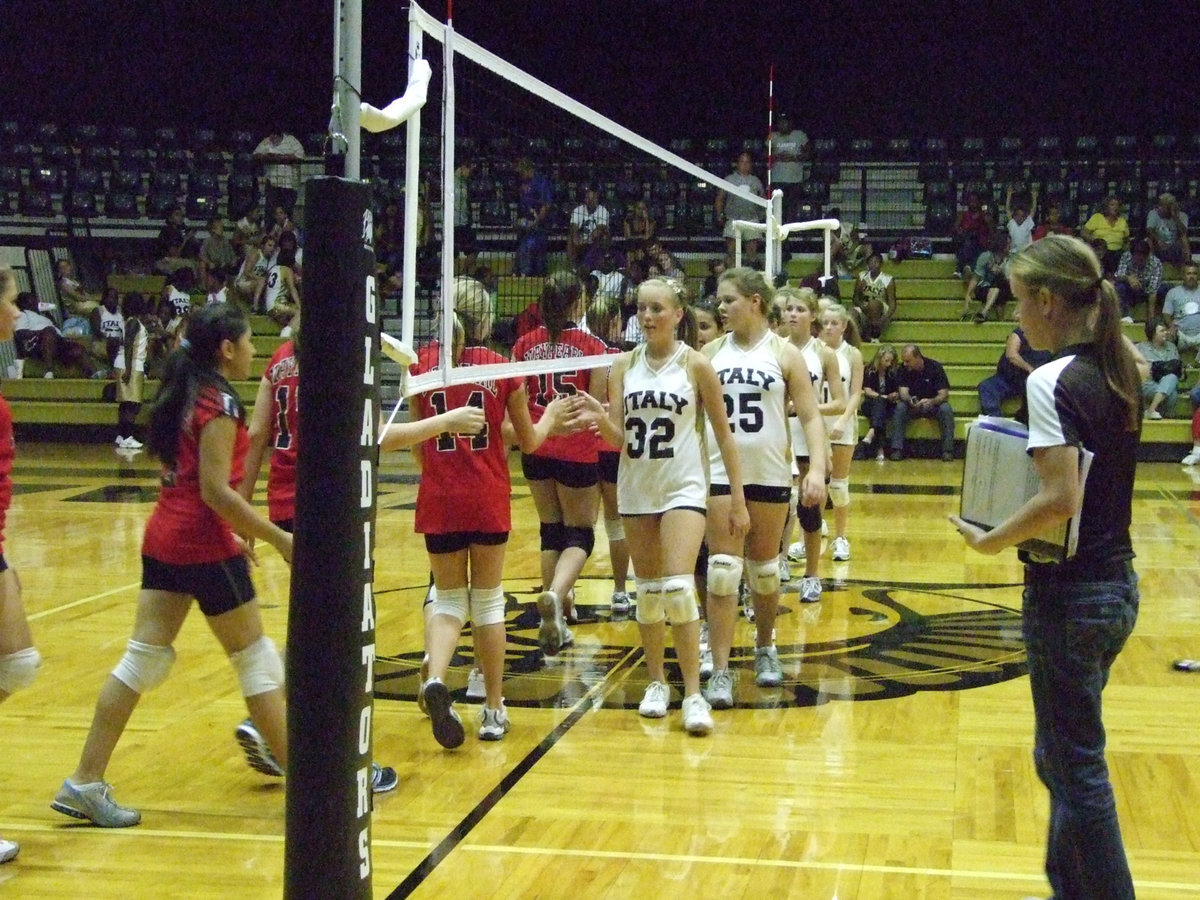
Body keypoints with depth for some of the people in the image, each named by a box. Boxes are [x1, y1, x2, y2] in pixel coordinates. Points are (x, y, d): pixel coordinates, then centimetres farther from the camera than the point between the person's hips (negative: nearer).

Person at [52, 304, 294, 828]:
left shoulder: (182, 394, 13)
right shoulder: (219, 401, -14)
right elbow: (215, 491, -20)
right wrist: (279, 539, -16)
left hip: (163, 539, 8)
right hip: (204, 546, -8)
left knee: (144, 658, 7)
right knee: (256, 660, 3)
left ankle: (85, 782, 5)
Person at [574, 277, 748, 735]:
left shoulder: (695, 364, -5)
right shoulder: (624, 364, 3)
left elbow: (724, 435, -2)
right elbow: (617, 438, -1)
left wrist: (737, 499, -5)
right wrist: (601, 420, -24)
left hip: (683, 488, -4)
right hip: (636, 488, 4)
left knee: (678, 586, -15)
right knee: (648, 589, 10)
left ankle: (693, 693, -9)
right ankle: (656, 683, 24)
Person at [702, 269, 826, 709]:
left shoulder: (783, 353, -1)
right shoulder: (712, 352, 4)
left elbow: (811, 417, -4)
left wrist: (817, 469, -16)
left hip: (770, 474, 0)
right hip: (720, 473, 1)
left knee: (764, 570, 12)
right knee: (722, 571, -6)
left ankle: (765, 649, 33)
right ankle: (720, 671, -4)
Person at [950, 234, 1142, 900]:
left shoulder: (1052, 381, -18)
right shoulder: (1118, 372, 7)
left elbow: (1061, 499, -27)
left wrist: (989, 540, -14)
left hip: (1069, 594, -9)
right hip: (1118, 583, 9)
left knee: (1076, 769, 3)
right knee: (1062, 756, 21)